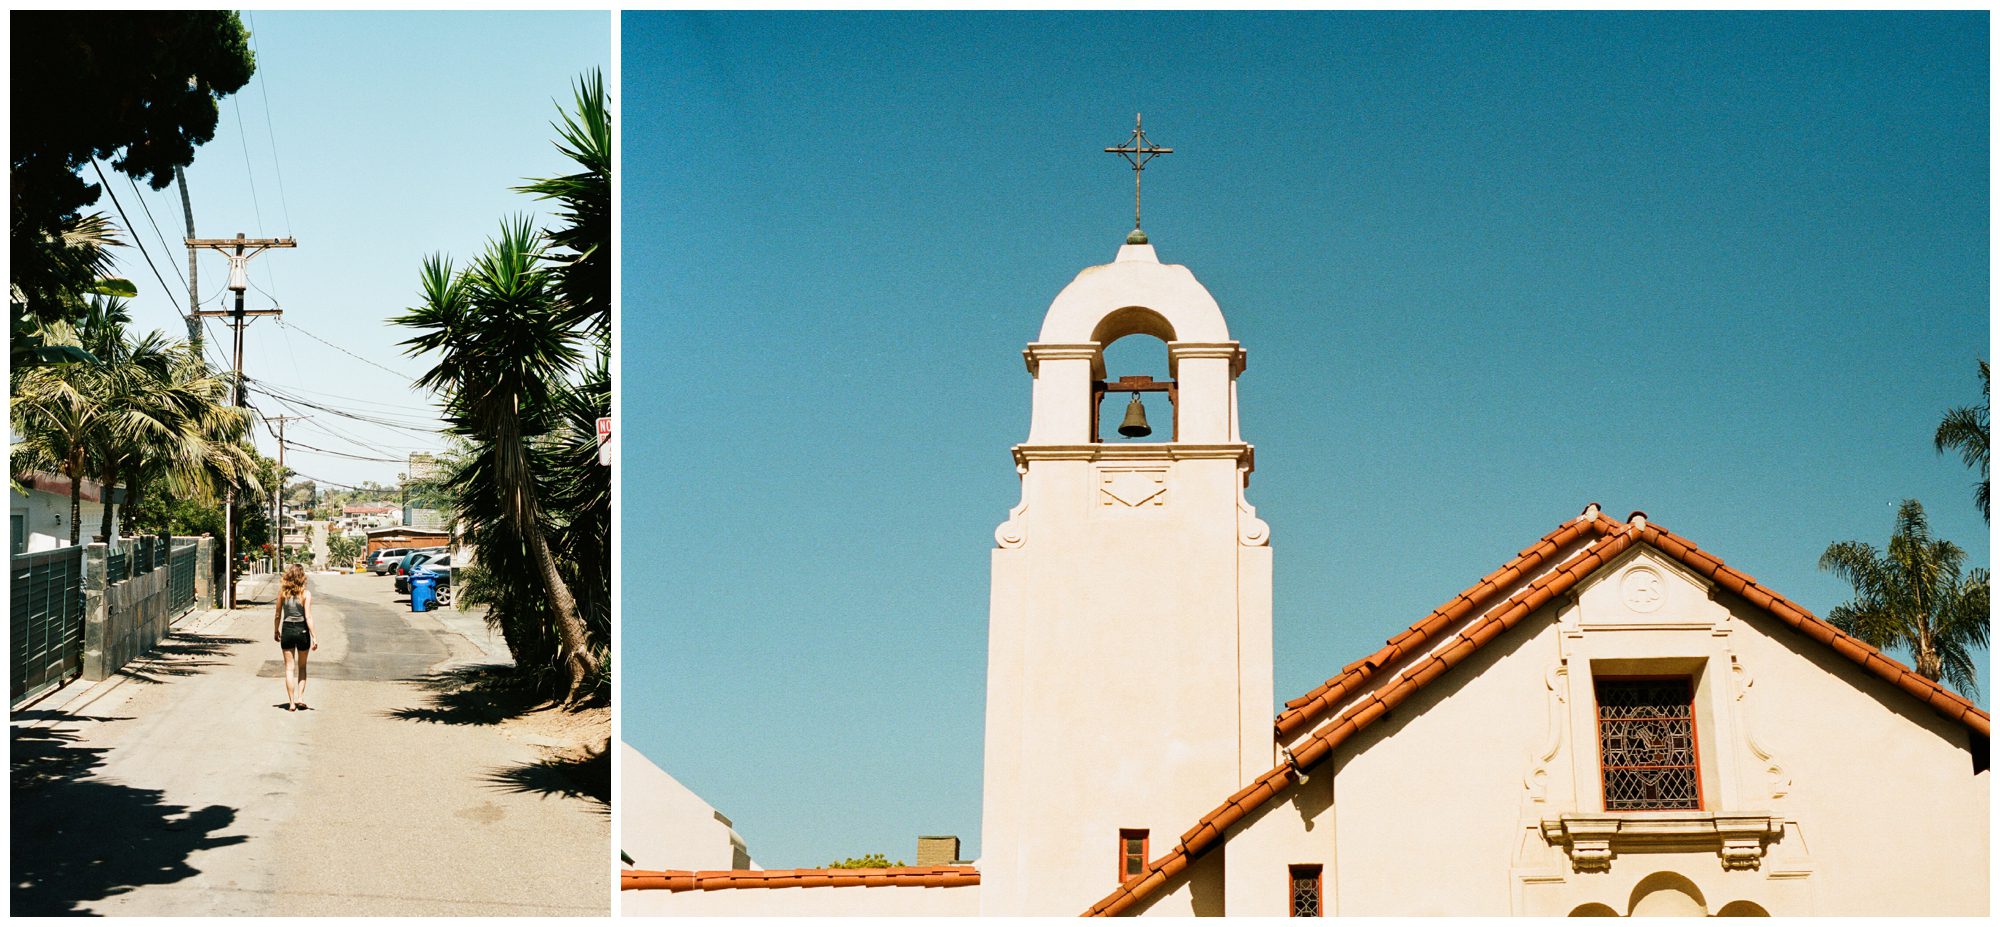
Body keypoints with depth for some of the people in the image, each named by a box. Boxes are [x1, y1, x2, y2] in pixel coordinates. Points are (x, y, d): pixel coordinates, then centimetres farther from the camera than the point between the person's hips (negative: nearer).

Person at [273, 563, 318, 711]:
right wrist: (314, 636, -11)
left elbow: (277, 614, 2)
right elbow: (308, 617, -14)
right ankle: (300, 697, 9)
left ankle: (291, 702, 4)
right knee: (302, 667, 18)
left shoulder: (283, 592, -4)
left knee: (289, 668, 7)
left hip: (287, 630, 1)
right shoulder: (306, 594, -11)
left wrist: (276, 630, 17)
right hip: (302, 630, -1)